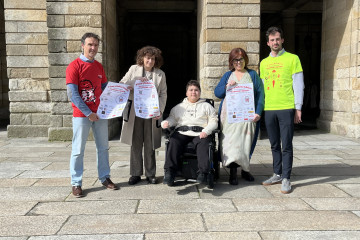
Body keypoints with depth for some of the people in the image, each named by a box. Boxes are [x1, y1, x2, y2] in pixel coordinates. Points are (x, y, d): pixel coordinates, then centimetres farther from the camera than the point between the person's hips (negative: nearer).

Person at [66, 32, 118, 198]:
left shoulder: (99, 67, 11)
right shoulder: (74, 66, -8)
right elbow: (72, 94, -13)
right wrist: (88, 113, -16)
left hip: (100, 113, 6)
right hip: (82, 115, -6)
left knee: (103, 147, 12)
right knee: (78, 150, 2)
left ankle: (105, 178, 24)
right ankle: (76, 184, 12)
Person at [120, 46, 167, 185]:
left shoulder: (160, 74, 8)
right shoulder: (134, 69, 9)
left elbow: (163, 94, 6)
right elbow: (122, 84, 8)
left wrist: (160, 110, -8)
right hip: (134, 113, 0)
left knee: (150, 145, 4)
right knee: (135, 144, 4)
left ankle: (150, 174, 16)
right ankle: (136, 174, 15)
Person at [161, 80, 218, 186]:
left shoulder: (206, 106, 23)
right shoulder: (179, 107, 31)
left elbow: (213, 121, 11)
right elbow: (173, 118, 20)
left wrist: (206, 131, -8)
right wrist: (166, 122, -4)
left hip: (200, 132, -1)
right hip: (182, 132, 1)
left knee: (203, 144, -33)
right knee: (173, 142, -29)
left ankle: (203, 173, -37)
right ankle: (169, 172, -32)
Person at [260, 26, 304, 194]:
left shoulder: (292, 59, 3)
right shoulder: (264, 63, 15)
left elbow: (298, 85, 0)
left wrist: (298, 108, -6)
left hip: (286, 108, -4)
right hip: (269, 109, 4)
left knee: (286, 145, -2)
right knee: (275, 145, 12)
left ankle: (286, 178, 6)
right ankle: (277, 174, 23)